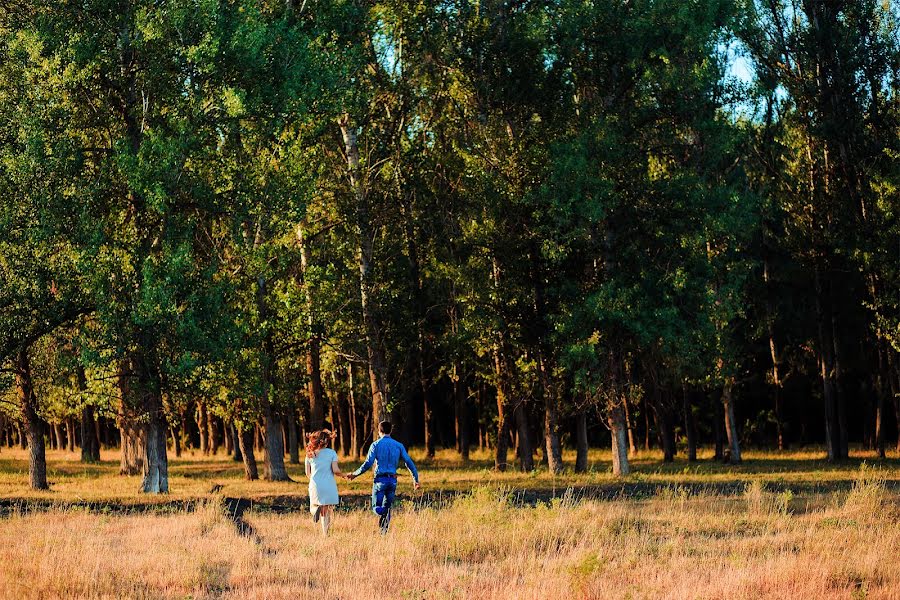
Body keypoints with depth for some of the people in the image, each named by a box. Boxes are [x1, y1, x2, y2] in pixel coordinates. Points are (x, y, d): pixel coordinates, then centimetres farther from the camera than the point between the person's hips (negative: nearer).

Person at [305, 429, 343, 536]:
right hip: (329, 486, -1)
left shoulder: (310, 454, 6)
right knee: (327, 513, 7)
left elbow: (308, 473, 7)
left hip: (315, 486, 1)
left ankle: (316, 509, -18)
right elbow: (335, 470, -10)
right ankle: (325, 534, -2)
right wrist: (343, 474, 9)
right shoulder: (332, 453, -2)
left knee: (313, 508, 16)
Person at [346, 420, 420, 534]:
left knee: (376, 508, 2)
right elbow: (409, 463, 1)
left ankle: (384, 513, -33)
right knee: (387, 507, 14)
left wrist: (355, 474, 3)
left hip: (380, 479, -3)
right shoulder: (398, 445, 7)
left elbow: (368, 464, -10)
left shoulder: (376, 445, -2)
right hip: (393, 480, 3)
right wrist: (416, 479, 8)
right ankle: (384, 533, 9)